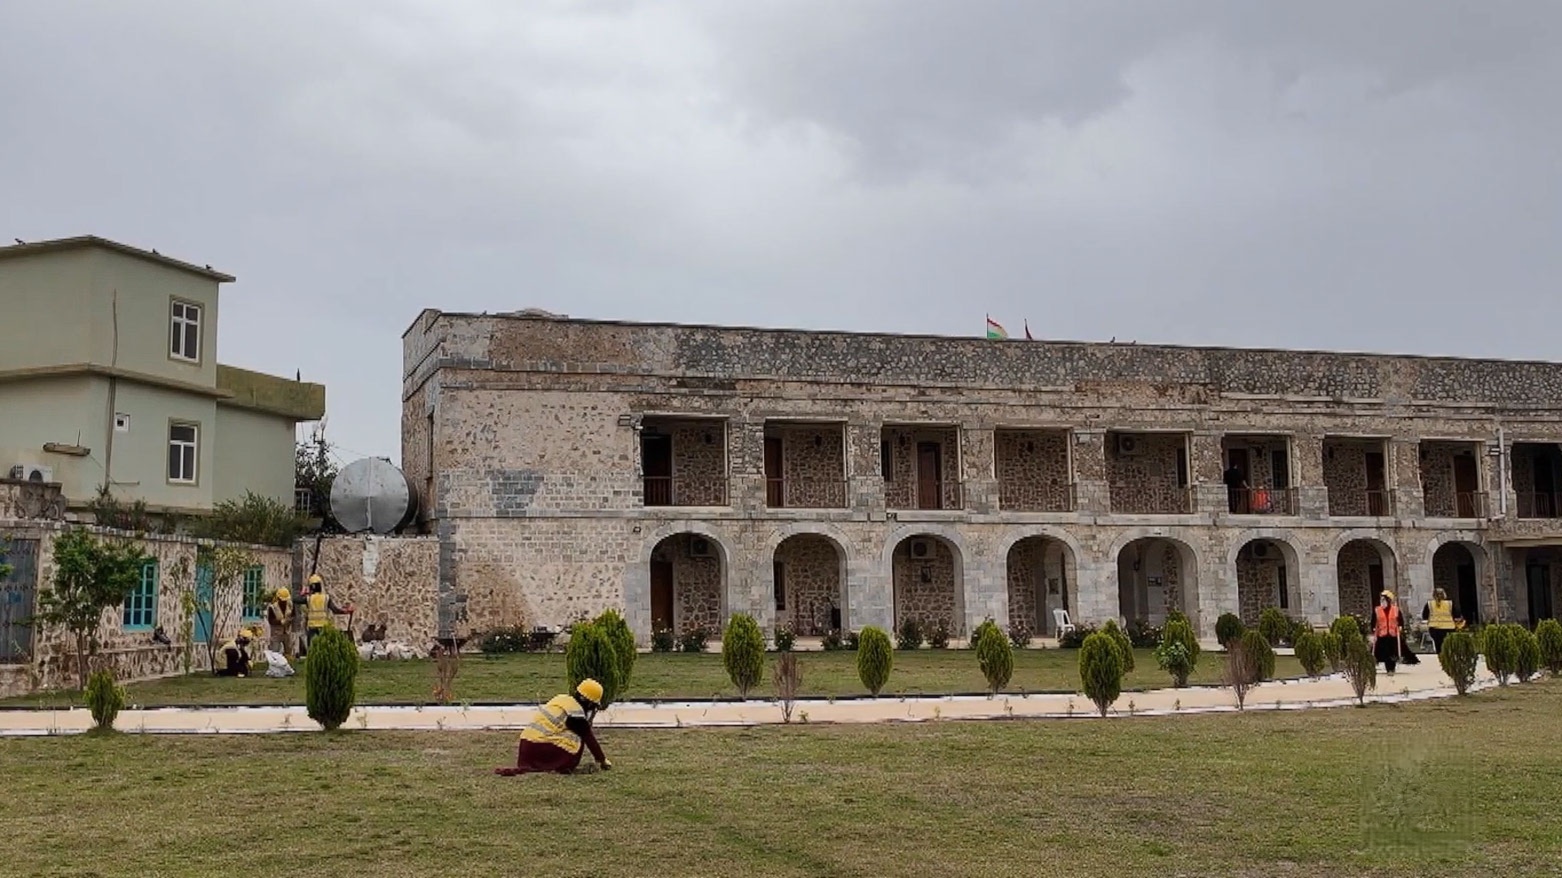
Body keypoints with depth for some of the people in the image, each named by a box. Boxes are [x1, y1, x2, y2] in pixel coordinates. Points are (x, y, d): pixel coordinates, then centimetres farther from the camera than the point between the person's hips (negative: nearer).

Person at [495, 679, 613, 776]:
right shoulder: (576, 711, -9)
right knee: (577, 738, -2)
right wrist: (602, 761, 5)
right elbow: (589, 738, -3)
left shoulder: (561, 699, 15)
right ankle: (561, 767, -7)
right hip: (541, 747, -8)